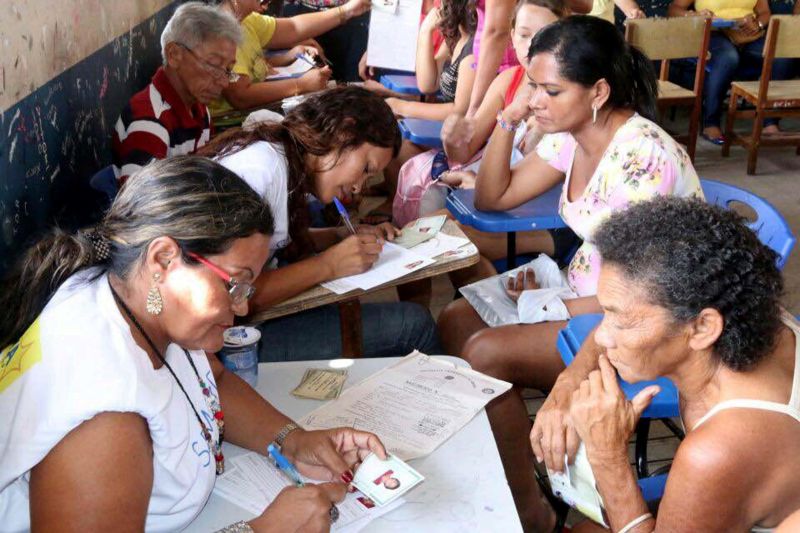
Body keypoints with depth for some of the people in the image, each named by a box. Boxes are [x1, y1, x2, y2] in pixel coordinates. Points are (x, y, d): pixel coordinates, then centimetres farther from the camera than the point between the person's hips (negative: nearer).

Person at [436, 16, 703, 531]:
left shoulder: (640, 156, -26)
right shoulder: (570, 136, 0)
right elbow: (492, 198, 8)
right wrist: (508, 120, -5)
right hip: (589, 291, 9)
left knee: (485, 352, -22)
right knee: (457, 320, -1)